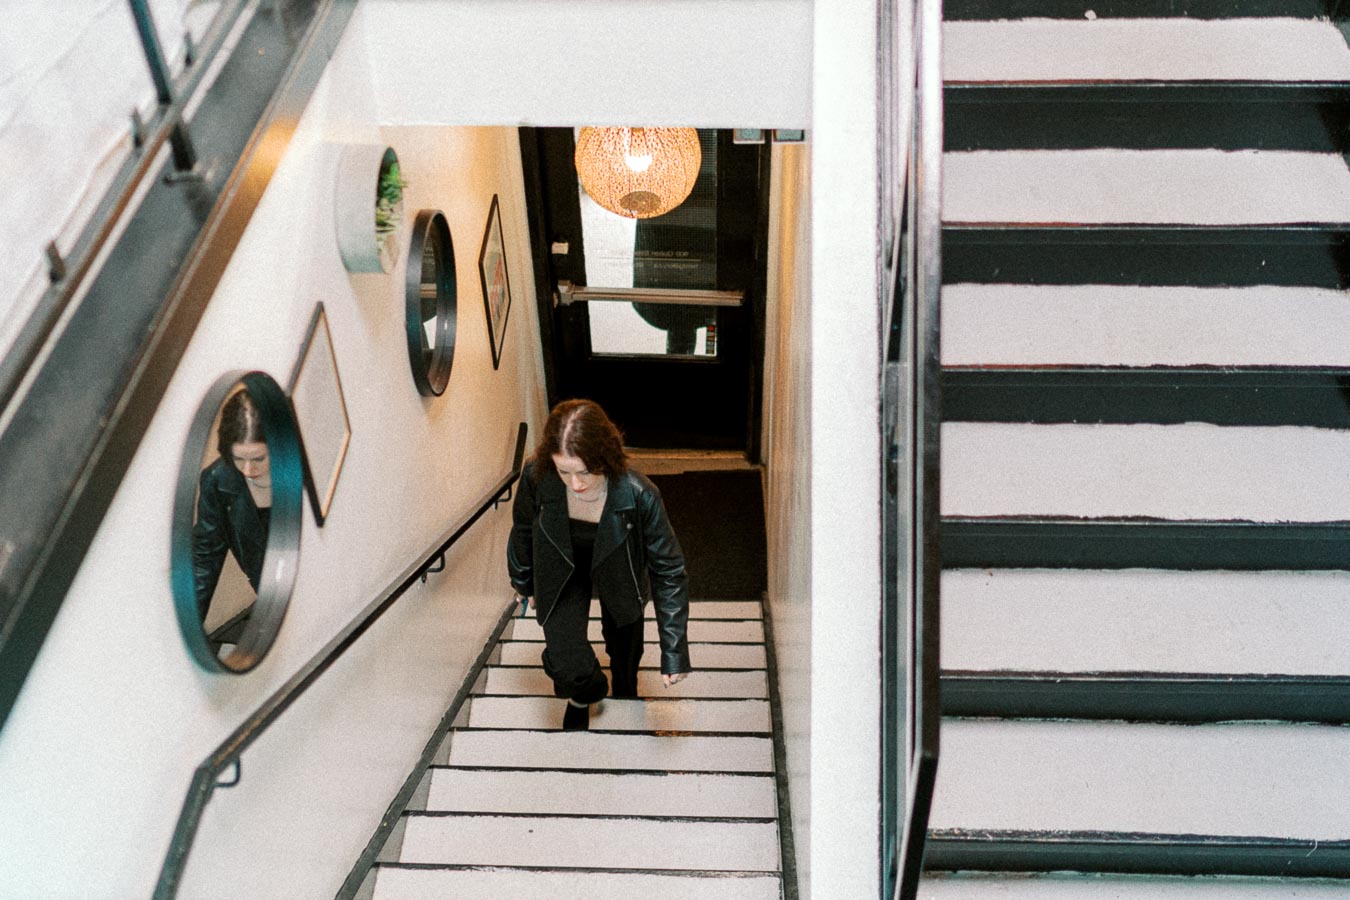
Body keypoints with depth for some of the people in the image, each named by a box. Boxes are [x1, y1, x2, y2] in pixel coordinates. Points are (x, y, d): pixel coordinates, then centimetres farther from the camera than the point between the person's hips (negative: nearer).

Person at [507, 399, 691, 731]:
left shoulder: (639, 495, -38)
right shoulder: (536, 477, -33)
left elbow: (668, 569, -26)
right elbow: (523, 529, -8)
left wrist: (674, 650, -24)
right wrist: (522, 582, 10)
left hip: (617, 572, 0)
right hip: (561, 571, 0)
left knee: (625, 650, 20)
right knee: (567, 667, -11)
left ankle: (624, 700, 58)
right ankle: (584, 695, 29)